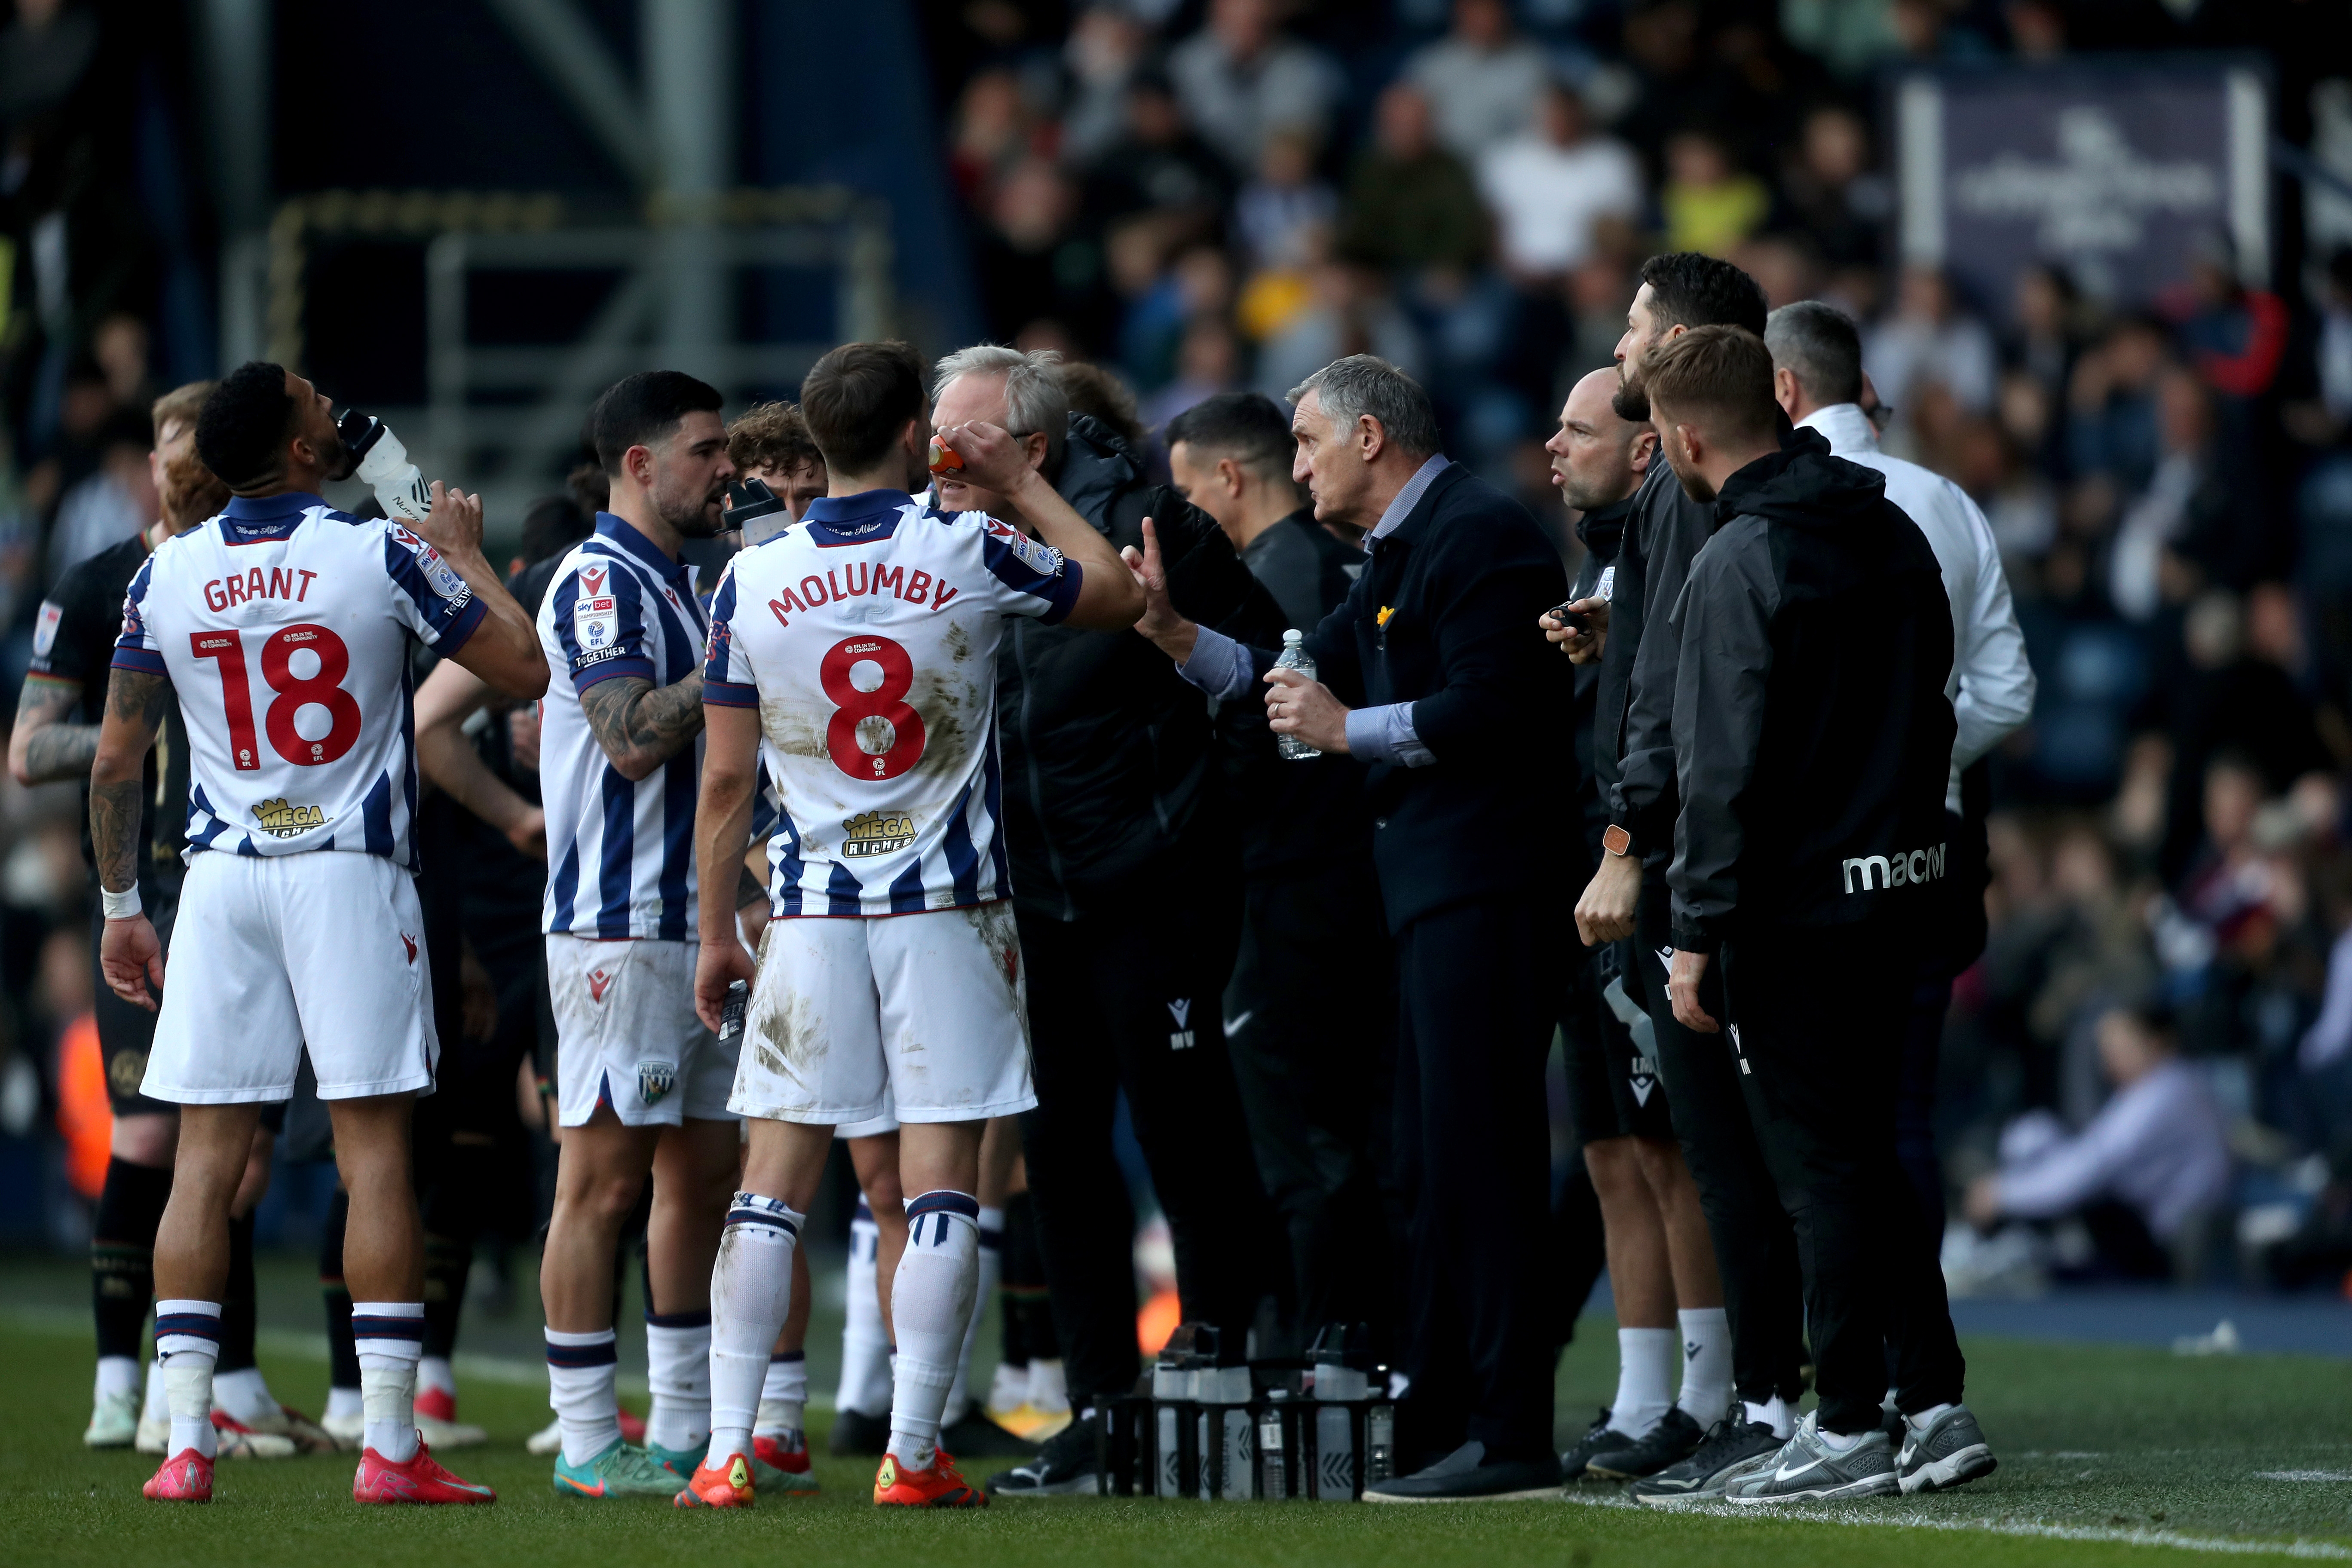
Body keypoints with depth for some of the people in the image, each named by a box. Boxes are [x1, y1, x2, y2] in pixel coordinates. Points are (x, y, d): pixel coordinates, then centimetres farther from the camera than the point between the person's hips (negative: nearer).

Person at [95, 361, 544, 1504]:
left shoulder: (165, 578, 2)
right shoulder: (382, 557, -8)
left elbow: (117, 761, 7)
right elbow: (526, 670, -1)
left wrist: (120, 906, 18)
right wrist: (464, 553, 14)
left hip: (221, 876, 3)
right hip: (349, 871, -3)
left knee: (205, 1155, 5)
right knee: (375, 1152, -1)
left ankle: (186, 1442, 0)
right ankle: (389, 1446, -4)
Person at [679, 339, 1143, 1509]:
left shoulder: (751, 581, -3)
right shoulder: (969, 555, -7)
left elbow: (726, 778, 1)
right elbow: (1117, 596, 10)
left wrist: (717, 931, 10)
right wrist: (1021, 482, 18)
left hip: (813, 912, 2)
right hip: (948, 907, -1)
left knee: (774, 1183, 5)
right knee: (940, 1187, 2)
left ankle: (729, 1451, 1)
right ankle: (913, 1454, -1)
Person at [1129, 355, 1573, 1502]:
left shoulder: (1478, 537, -12)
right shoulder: (1400, 555, 20)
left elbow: (1489, 707, -21)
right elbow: (1300, 680, 22)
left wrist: (1349, 729, -14)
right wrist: (1178, 636, 12)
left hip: (1483, 881, -11)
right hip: (1432, 889, 11)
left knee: (1477, 1154, -12)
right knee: (1431, 1163, 13)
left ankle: (1512, 1437, -13)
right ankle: (1436, 1424, 18)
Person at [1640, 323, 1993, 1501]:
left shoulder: (1741, 564, -16)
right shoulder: (1893, 534, 10)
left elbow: (1725, 765, -18)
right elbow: (1933, 703, 16)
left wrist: (1697, 931, -15)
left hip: (1794, 905, -8)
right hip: (1900, 882, 8)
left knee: (1819, 1167, -1)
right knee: (1864, 1156, 15)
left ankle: (1846, 1427, 2)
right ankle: (1935, 1406, 14)